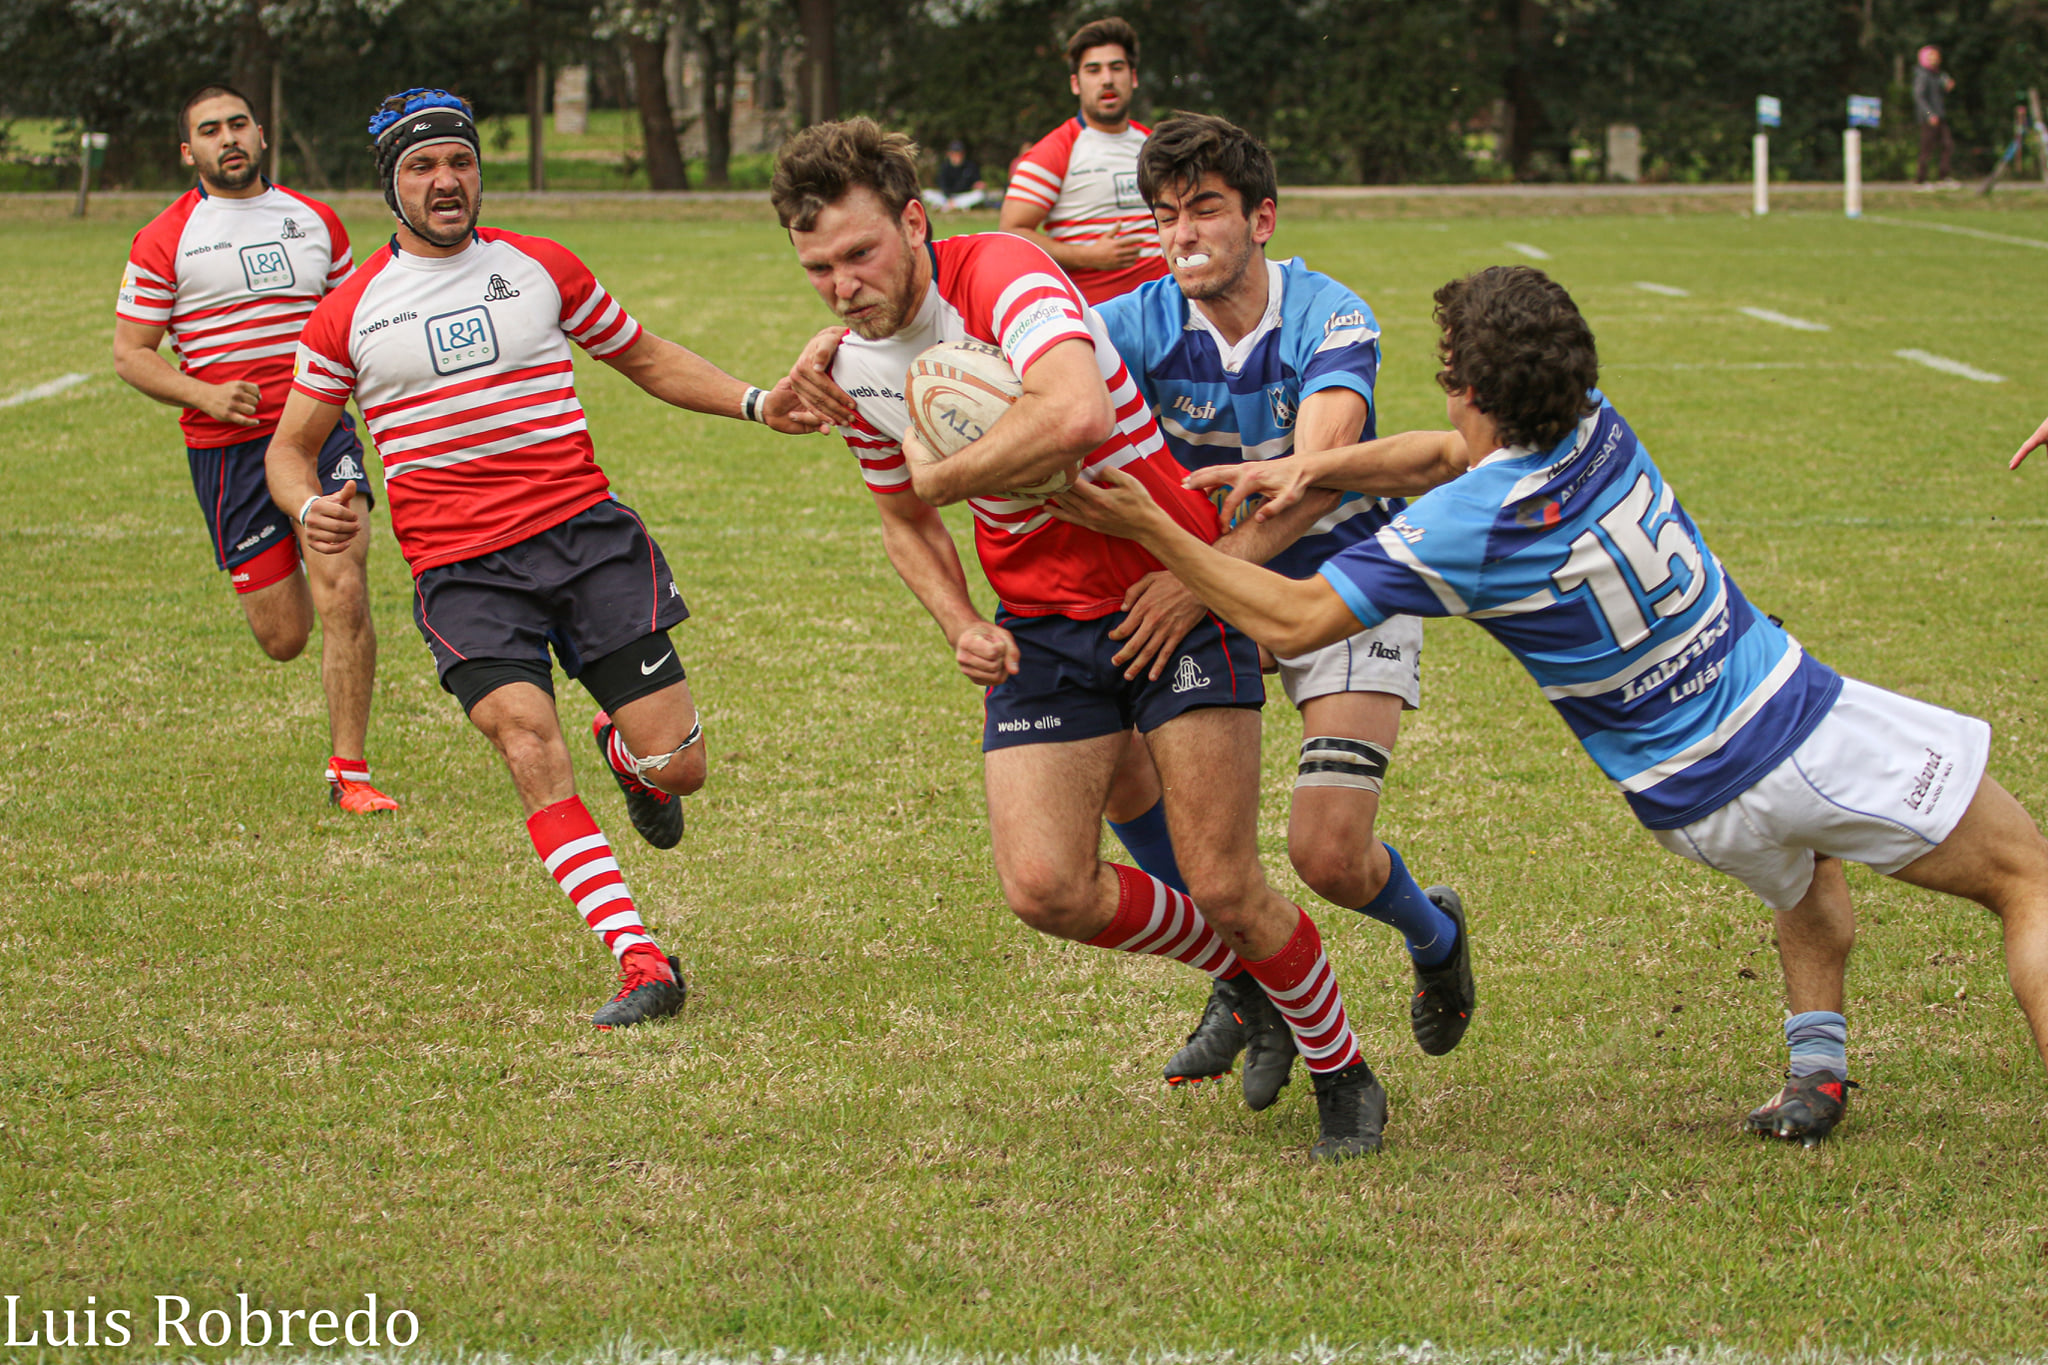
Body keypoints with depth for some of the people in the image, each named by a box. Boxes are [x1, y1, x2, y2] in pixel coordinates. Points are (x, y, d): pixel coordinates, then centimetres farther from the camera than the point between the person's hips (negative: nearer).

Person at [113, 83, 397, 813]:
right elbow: (130, 353, 1)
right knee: (283, 637, 0)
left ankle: (348, 771, -5)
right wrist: (205, 395, -15)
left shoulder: (314, 221, 12)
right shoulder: (164, 241, 1)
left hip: (322, 431, 2)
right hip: (229, 448, -2)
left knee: (343, 596, -16)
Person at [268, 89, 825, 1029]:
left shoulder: (541, 269, 10)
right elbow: (292, 443, 15)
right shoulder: (348, 313, 7)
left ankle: (622, 749, 33)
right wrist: (311, 508, -8)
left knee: (677, 766, -6)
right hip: (460, 572, -1)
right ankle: (641, 964, -24)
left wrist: (756, 405, 9)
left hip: (587, 535, 1)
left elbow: (645, 359, 22)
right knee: (529, 748, -25)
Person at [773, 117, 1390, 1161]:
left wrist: (939, 475, -27)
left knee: (1223, 889, -8)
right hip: (1041, 631, 6)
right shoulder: (854, 370, 1)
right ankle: (1245, 981, 19)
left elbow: (1077, 414, -42)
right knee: (1044, 888, -10)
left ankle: (1343, 1075, 19)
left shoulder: (999, 273, -22)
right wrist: (961, 625, 0)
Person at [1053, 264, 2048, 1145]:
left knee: (1799, 867, 36)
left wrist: (1151, 530, -13)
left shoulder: (1469, 528, -19)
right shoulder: (1595, 425, -8)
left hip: (1697, 811, 0)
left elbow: (1293, 620, -14)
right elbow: (1450, 455, 7)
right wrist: (1310, 468, -3)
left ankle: (1814, 1064, 24)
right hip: (1801, 714, 0)